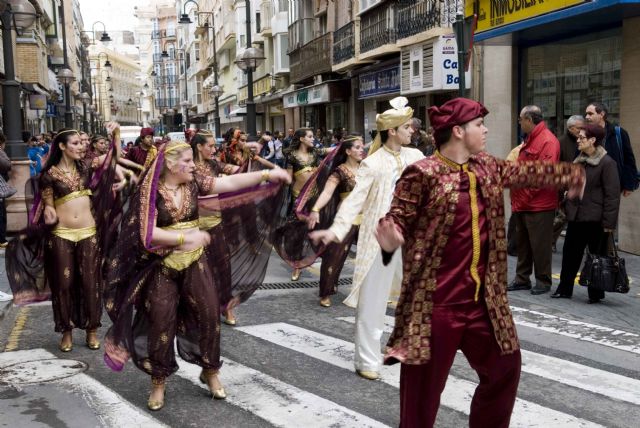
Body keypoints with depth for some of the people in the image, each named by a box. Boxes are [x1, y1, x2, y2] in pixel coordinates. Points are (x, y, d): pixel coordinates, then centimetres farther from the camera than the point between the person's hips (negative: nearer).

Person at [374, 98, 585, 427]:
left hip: (482, 298, 8)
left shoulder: (488, 168, 10)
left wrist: (571, 173, 32)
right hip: (435, 301, -7)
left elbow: (524, 171, 25)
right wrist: (389, 239, -36)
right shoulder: (422, 173, -13)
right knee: (424, 384, 4)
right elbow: (398, 218, -14)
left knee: (504, 367, 21)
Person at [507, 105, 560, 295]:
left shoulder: (547, 141, -14)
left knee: (540, 245, 1)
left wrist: (527, 196, -17)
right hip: (522, 204, 9)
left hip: (539, 205, -9)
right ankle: (522, 279, 24)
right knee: (522, 244, 15)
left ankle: (543, 281, 13)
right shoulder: (529, 140, 16)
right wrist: (517, 199, 12)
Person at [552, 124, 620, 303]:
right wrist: (568, 208, 14)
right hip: (576, 217, 7)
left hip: (595, 219, -7)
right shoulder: (579, 161, 12)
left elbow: (612, 195, -14)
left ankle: (596, 293, 16)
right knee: (570, 254, 11)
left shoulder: (607, 163, -12)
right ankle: (565, 288, 21)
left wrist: (609, 222, -16)